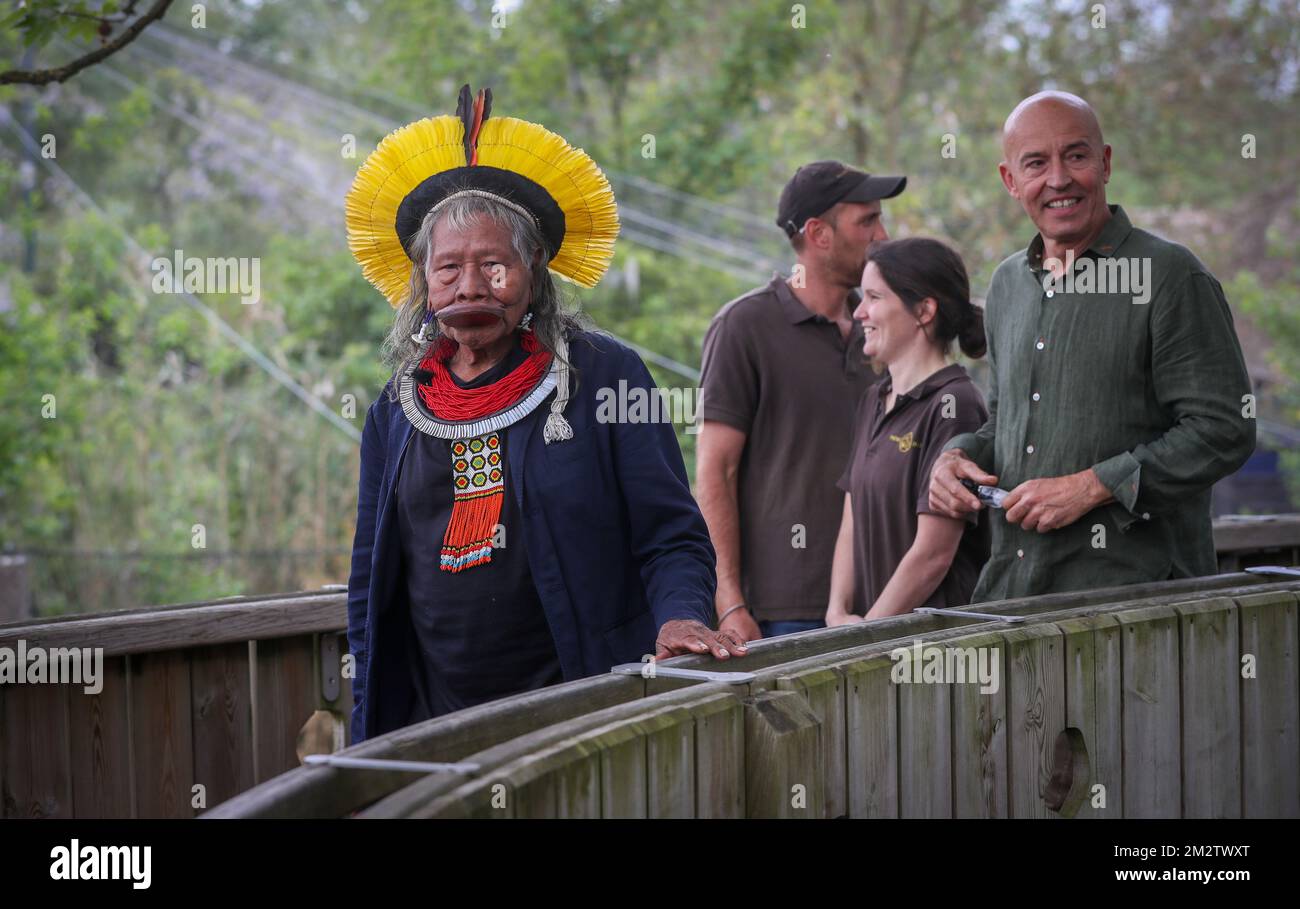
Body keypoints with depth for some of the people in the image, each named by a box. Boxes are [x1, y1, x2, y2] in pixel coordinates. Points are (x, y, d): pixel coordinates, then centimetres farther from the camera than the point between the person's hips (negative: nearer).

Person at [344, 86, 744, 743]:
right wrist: (371, 737, 8)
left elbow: (672, 539, -1)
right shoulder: (395, 413, 11)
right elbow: (372, 590, 15)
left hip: (592, 719, -3)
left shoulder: (605, 378, 0)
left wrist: (680, 616, -21)